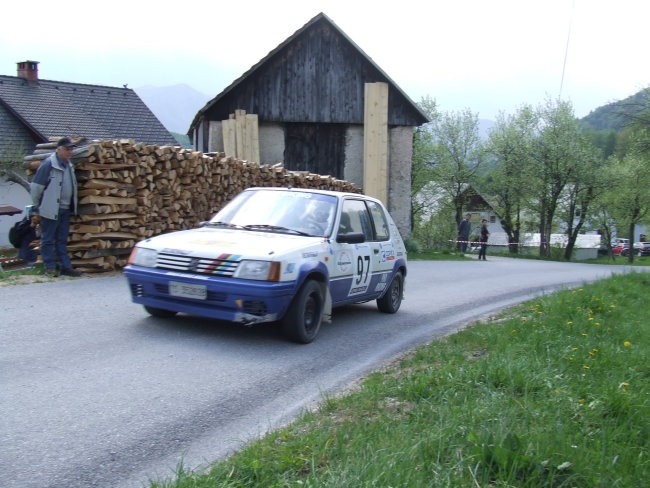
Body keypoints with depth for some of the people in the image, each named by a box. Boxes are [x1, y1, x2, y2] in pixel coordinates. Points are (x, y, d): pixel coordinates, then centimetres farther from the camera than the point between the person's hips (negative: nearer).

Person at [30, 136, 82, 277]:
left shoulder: (69, 165, 11)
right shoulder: (49, 164, -13)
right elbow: (36, 186, -11)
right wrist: (38, 205, -3)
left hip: (65, 209, 8)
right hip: (51, 210, -8)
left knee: (62, 240, 12)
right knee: (48, 240, 2)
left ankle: (65, 266, 16)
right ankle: (50, 267, 7)